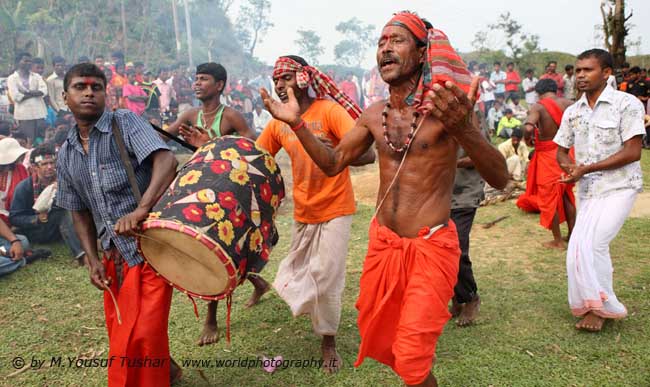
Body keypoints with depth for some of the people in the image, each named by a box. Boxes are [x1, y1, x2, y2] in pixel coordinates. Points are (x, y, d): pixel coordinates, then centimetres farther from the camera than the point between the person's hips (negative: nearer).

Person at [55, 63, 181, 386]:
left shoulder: (125, 123, -7)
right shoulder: (66, 155, 11)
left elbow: (166, 161, -24)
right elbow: (80, 212, 17)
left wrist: (140, 210, -38)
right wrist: (93, 260, 5)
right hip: (113, 254, 7)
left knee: (138, 336, -8)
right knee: (120, 334, 19)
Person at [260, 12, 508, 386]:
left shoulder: (444, 106, -15)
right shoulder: (374, 114, 3)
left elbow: (500, 178, -23)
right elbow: (333, 163, 12)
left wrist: (463, 128, -43)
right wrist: (297, 123, -2)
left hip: (430, 246, -6)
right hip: (383, 242, 6)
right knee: (375, 335, 21)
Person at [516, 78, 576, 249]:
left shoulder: (538, 106, -14)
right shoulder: (568, 104, 0)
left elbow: (529, 128, -30)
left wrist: (527, 139, -10)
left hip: (547, 155, -5)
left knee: (550, 198, 9)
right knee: (566, 195, 22)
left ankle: (558, 241, 18)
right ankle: (573, 233, 31)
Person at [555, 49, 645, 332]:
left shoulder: (627, 104, -8)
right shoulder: (573, 112, 9)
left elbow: (632, 152, -15)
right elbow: (561, 150, 16)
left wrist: (585, 168, -18)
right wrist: (569, 166, -8)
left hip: (618, 187, -6)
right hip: (588, 190, 6)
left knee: (590, 244, -17)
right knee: (579, 248, 3)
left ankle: (600, 306, 3)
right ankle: (596, 305, 22)